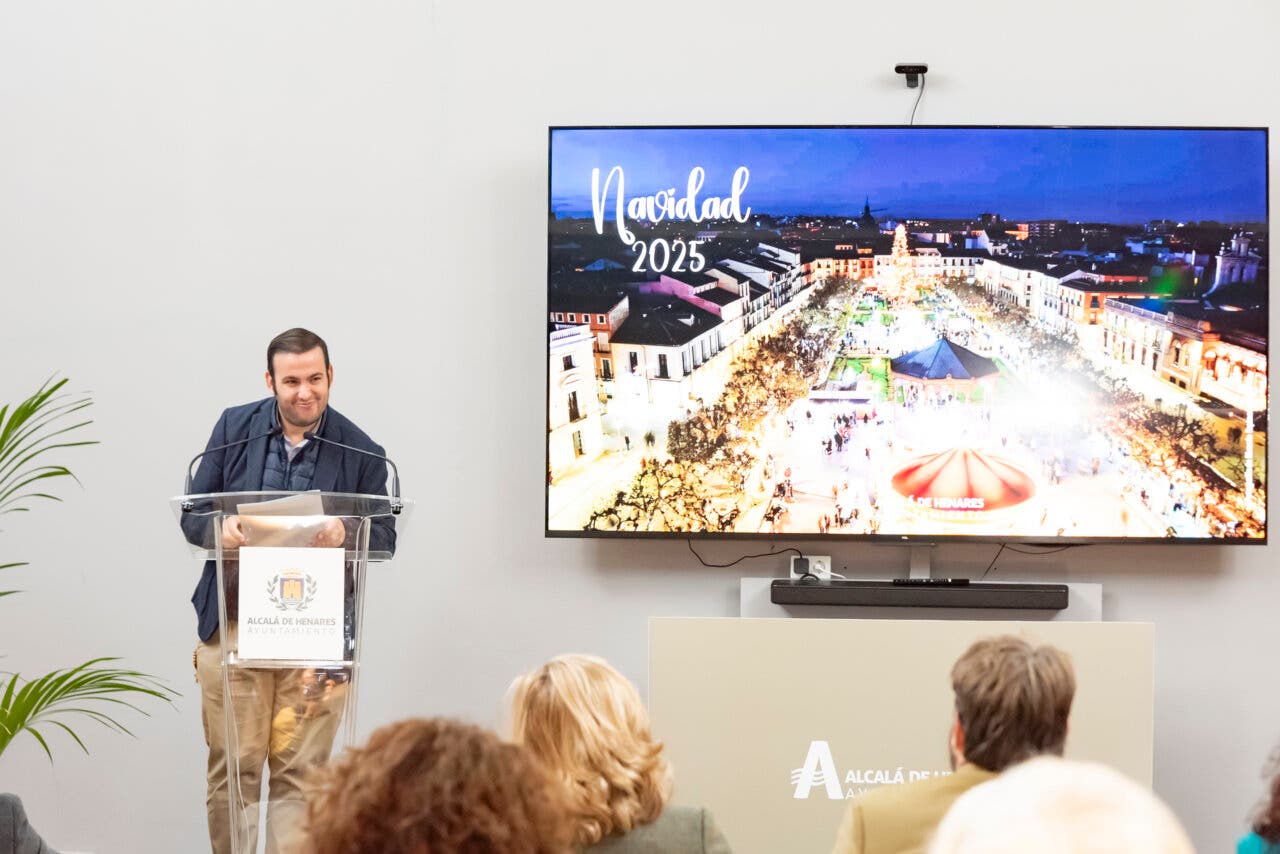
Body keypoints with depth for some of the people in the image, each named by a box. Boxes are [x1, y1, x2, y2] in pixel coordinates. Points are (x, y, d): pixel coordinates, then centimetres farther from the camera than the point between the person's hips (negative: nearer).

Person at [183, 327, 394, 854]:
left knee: (300, 771, 1)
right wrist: (219, 529, -16)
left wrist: (344, 535, -20)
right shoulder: (234, 428, 5)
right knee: (231, 767, 3)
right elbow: (192, 515, 7)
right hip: (234, 624, 1)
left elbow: (384, 539, 3)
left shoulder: (360, 451, 2)